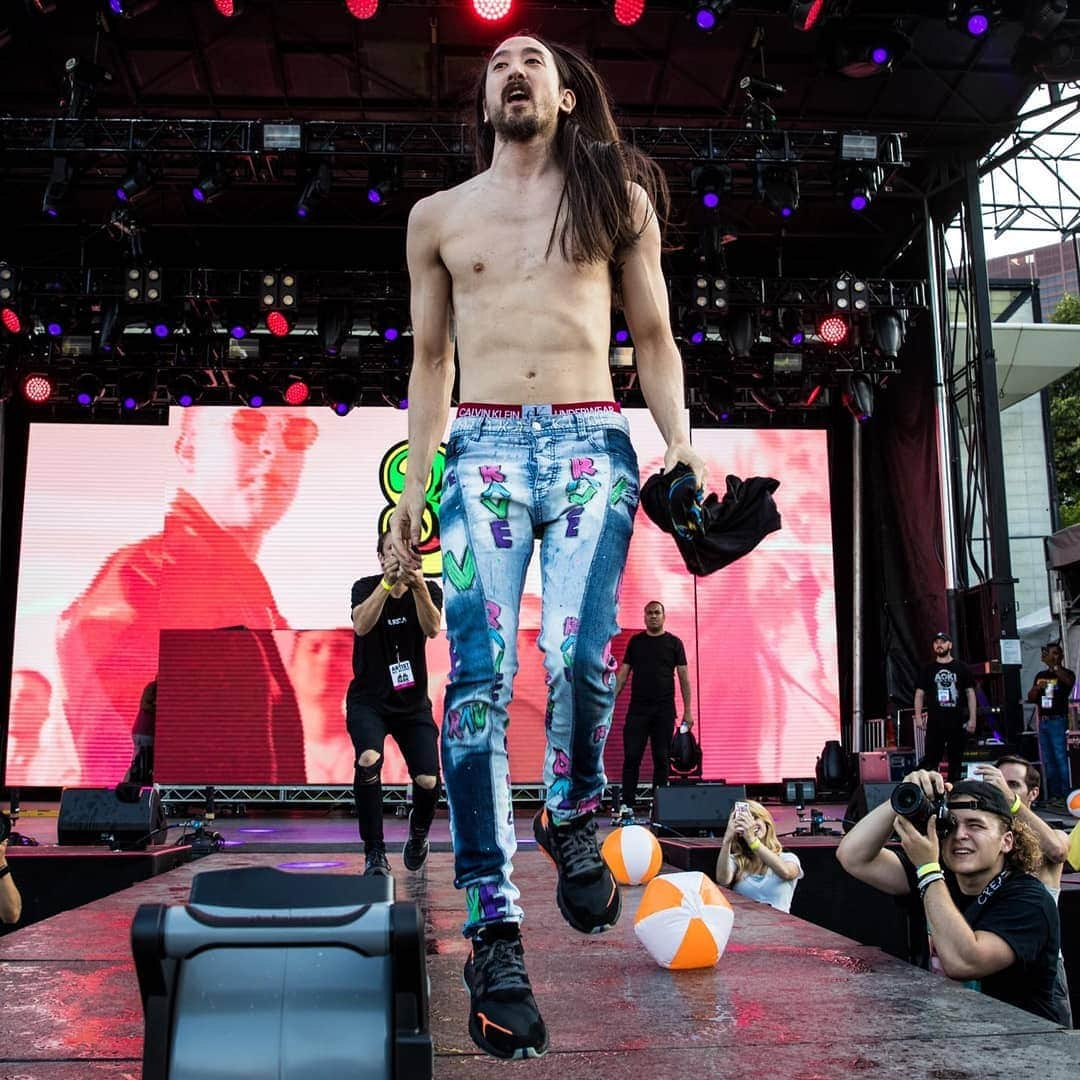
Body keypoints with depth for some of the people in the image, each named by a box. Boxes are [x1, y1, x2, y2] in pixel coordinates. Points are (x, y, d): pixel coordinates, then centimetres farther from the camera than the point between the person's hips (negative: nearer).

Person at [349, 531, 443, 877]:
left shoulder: (429, 590, -6)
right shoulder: (365, 587, -9)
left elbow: (432, 629, -26)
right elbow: (361, 625, -30)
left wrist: (418, 586, -43)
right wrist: (388, 583, -44)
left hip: (413, 703, 2)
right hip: (368, 699, -1)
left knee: (429, 781, -10)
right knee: (369, 760, -29)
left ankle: (418, 832, 26)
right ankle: (375, 854, -15)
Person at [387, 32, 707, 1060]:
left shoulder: (618, 200, 17)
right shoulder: (438, 216, 20)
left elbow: (653, 338, 16)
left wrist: (679, 434, 1)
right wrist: (413, 483, 11)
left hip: (592, 444, -1)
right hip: (482, 447, 1)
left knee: (579, 656, -19)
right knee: (478, 674, -12)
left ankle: (572, 819, 14)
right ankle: (494, 928, -8)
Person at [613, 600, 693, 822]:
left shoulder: (673, 643, 4)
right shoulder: (635, 641, 8)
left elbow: (684, 678, 3)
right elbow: (623, 674, 9)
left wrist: (687, 712, -3)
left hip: (664, 710, -1)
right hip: (638, 708, 1)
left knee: (662, 758, 3)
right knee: (631, 756, -3)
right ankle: (627, 805, 1)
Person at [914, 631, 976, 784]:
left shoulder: (961, 668, 7)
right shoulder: (928, 670, 9)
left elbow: (970, 693, 7)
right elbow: (919, 693, 8)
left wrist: (972, 719, 0)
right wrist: (918, 716, -3)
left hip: (957, 721, 1)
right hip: (934, 722, -1)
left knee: (956, 759, 6)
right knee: (931, 758, -6)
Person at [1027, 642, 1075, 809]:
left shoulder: (1066, 673, -1)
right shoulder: (1041, 675, 16)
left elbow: (1069, 681, -26)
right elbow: (1030, 697, 17)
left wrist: (1054, 665, -30)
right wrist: (1037, 688, -3)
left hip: (1058, 721, -7)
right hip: (1043, 721, 7)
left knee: (1061, 759, -12)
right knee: (1048, 761, 8)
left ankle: (1066, 796, -12)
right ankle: (1054, 795, 12)